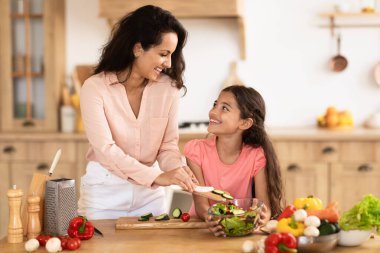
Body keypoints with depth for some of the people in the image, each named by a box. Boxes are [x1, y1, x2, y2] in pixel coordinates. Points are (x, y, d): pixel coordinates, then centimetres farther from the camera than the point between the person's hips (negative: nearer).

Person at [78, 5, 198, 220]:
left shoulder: (168, 87, -6)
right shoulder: (95, 88, -15)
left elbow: (168, 145, -1)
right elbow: (105, 149, -22)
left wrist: (178, 169, -24)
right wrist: (157, 176, -31)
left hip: (150, 191, 3)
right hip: (105, 190, -3)